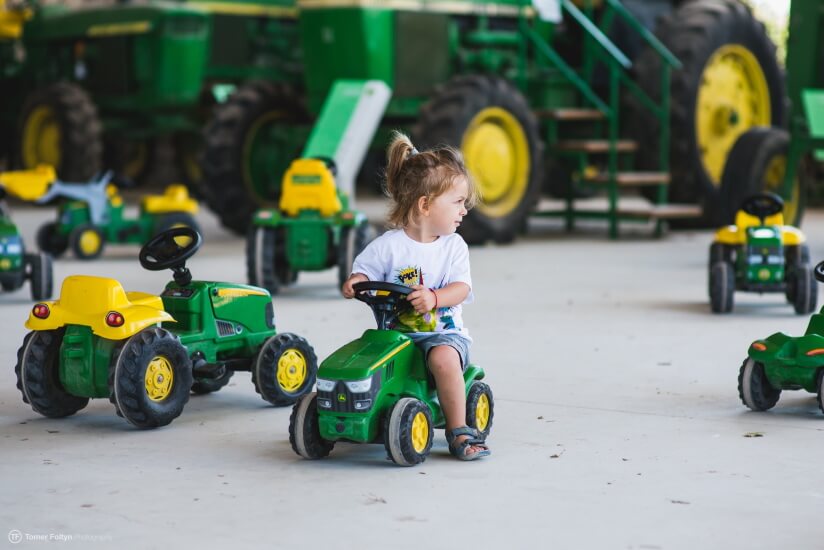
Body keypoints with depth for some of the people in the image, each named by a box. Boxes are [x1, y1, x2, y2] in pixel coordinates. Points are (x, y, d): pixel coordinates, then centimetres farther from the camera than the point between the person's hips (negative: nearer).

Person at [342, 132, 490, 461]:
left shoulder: (454, 246, 2)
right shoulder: (389, 245, -2)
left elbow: (461, 288, -9)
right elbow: (364, 271, 5)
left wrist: (434, 298, -30)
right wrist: (353, 283, -20)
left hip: (444, 332, -1)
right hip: (395, 332, 1)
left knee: (444, 357, -34)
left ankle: (459, 432, -20)